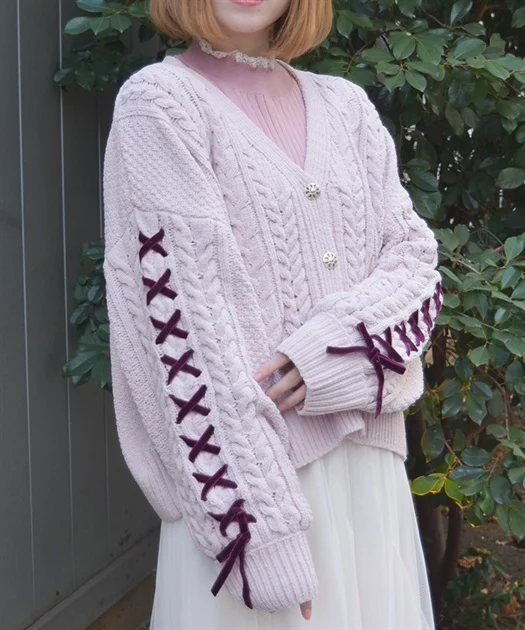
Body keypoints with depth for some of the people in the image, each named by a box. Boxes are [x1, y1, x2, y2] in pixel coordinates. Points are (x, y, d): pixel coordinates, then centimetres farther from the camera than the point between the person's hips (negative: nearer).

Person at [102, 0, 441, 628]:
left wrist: (346, 340, -14)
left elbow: (416, 252, 8)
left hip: (372, 458, 5)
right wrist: (262, 521, -19)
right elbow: (184, 317, -14)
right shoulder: (159, 102, -6)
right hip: (254, 466, -5)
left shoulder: (347, 104, 10)